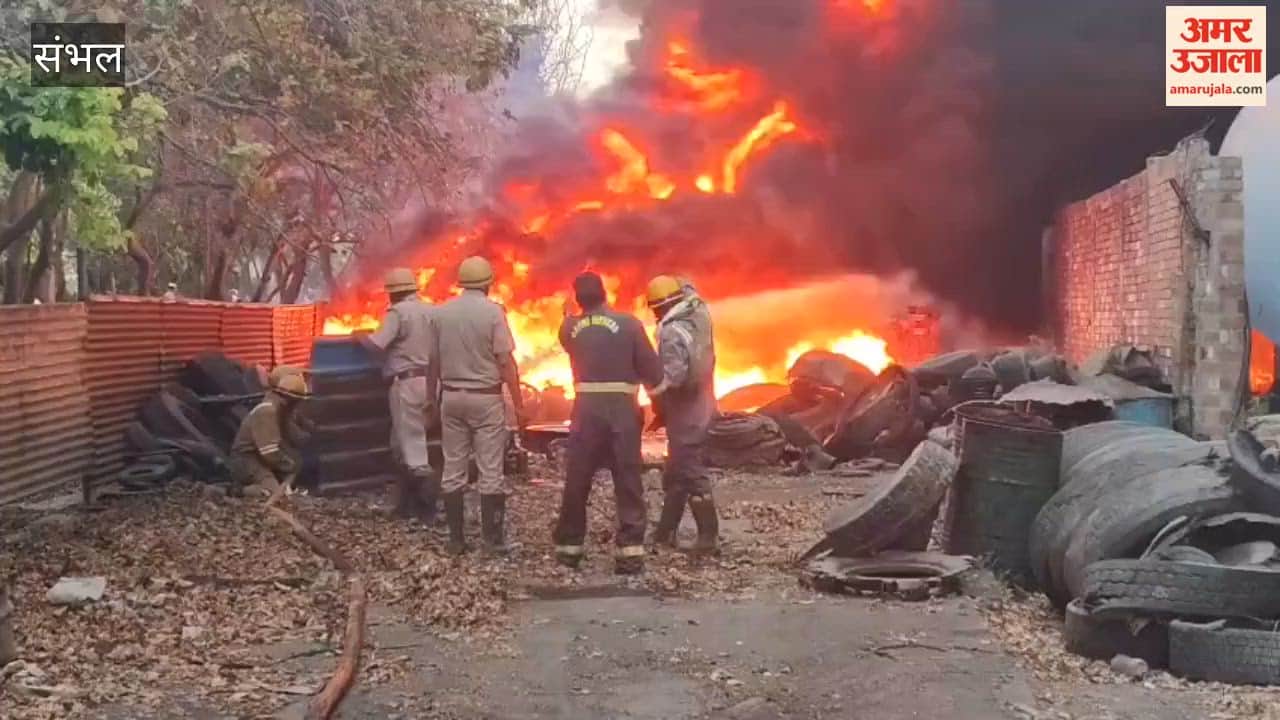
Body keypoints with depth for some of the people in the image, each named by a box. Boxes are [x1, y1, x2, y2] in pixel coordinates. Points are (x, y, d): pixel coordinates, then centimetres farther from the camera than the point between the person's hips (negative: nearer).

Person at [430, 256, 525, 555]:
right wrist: (519, 404, -6)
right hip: (485, 397, -4)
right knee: (491, 471, 1)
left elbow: (435, 362, 8)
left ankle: (456, 539, 12)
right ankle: (493, 539, 3)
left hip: (451, 396, 4)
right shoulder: (492, 311, -10)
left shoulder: (441, 312, 3)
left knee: (453, 470, 9)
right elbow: (506, 363, -12)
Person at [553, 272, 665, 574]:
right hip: (622, 410, -2)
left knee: (576, 481, 12)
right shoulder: (629, 323, -5)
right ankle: (631, 551, 1)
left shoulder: (569, 328, 3)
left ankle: (569, 547, 20)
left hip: (586, 409, 2)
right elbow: (654, 372, -3)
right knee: (628, 483, 4)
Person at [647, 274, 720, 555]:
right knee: (675, 471, 16)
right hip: (701, 405, 9)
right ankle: (665, 531, 23)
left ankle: (708, 535, -1)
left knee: (690, 473, -4)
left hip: (684, 412, -9)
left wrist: (657, 396, -13)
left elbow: (673, 374, -29)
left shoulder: (673, 332, -21)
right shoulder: (699, 315, 4)